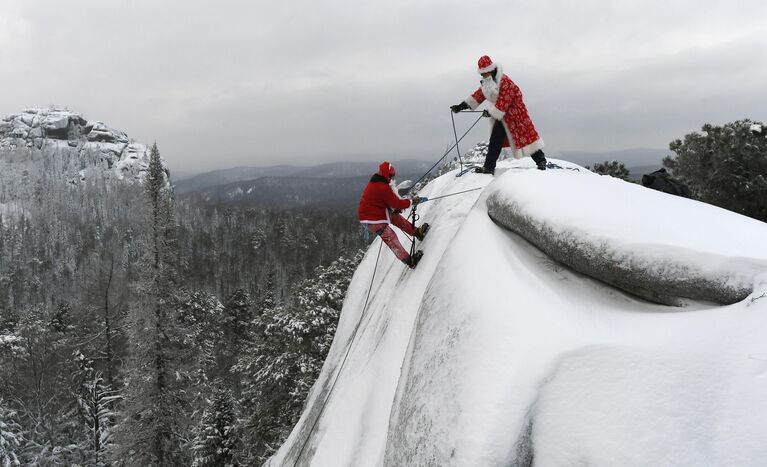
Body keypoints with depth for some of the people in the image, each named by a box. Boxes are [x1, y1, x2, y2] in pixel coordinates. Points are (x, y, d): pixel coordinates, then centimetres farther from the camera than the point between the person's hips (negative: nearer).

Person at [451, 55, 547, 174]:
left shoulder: (505, 81, -22)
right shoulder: (487, 83, 5)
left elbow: (503, 102, -24)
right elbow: (479, 94, 11)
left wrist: (491, 112, -16)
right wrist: (462, 105, 6)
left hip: (514, 113, -8)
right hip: (501, 115, 8)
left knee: (525, 136, -7)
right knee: (495, 140, 3)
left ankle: (541, 160, 4)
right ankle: (489, 167, 5)